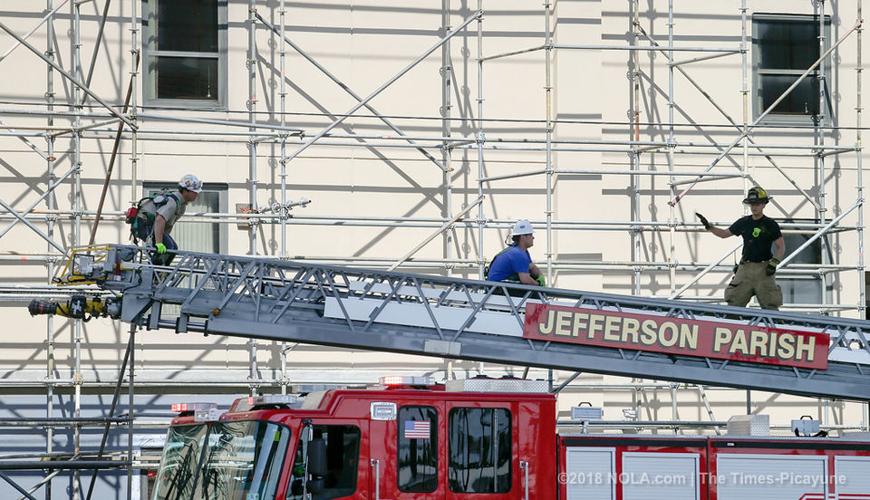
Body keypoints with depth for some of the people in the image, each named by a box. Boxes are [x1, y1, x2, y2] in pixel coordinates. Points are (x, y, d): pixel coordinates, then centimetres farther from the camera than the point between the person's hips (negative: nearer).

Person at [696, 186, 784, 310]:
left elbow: (781, 247, -1)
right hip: (745, 267, 4)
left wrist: (774, 262, -14)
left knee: (770, 306, -3)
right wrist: (708, 226, 8)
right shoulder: (744, 222, 9)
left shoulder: (770, 225, -2)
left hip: (763, 268, -4)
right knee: (734, 303, 0)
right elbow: (724, 233, 19)